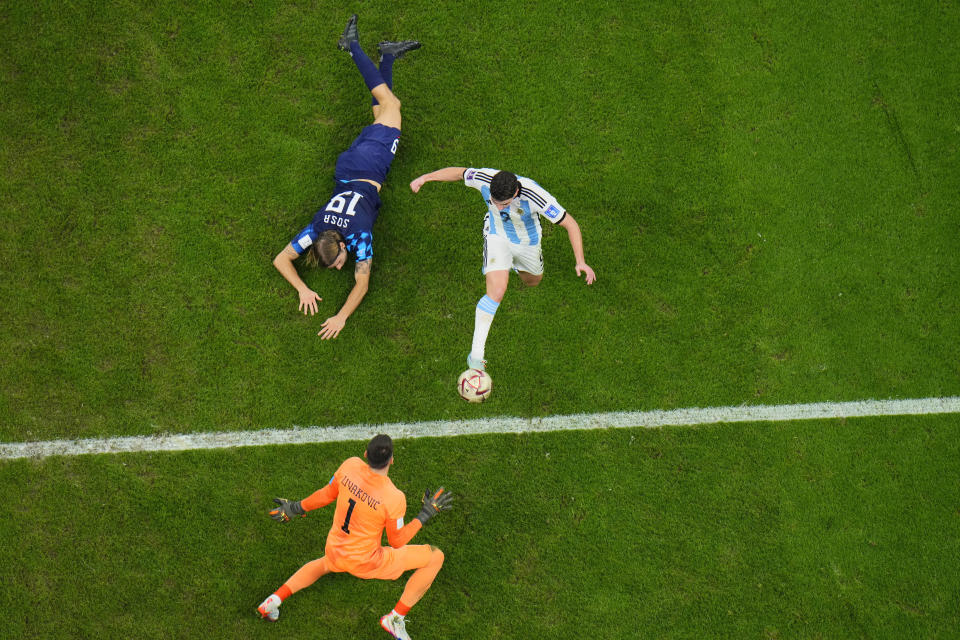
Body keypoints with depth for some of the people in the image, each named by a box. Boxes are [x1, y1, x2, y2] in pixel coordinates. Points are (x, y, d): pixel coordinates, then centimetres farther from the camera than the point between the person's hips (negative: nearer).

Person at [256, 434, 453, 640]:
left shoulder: (351, 465, -15)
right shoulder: (394, 498, -28)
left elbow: (327, 494, 2)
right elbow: (397, 542, -13)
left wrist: (296, 508, 20)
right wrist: (425, 514, -4)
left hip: (334, 551, 6)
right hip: (365, 564, -6)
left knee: (325, 564, 45)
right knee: (436, 557, 3)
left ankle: (275, 599, 30)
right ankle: (395, 618, 6)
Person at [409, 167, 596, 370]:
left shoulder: (535, 196, -40)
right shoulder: (484, 179, -34)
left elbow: (570, 224, -31)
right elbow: (459, 172, -10)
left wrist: (580, 261, -36)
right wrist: (425, 177, -8)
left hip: (527, 241, 1)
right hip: (497, 235, -1)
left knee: (532, 281, 28)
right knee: (496, 291, -20)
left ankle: (514, 262, 65)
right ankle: (476, 354, -13)